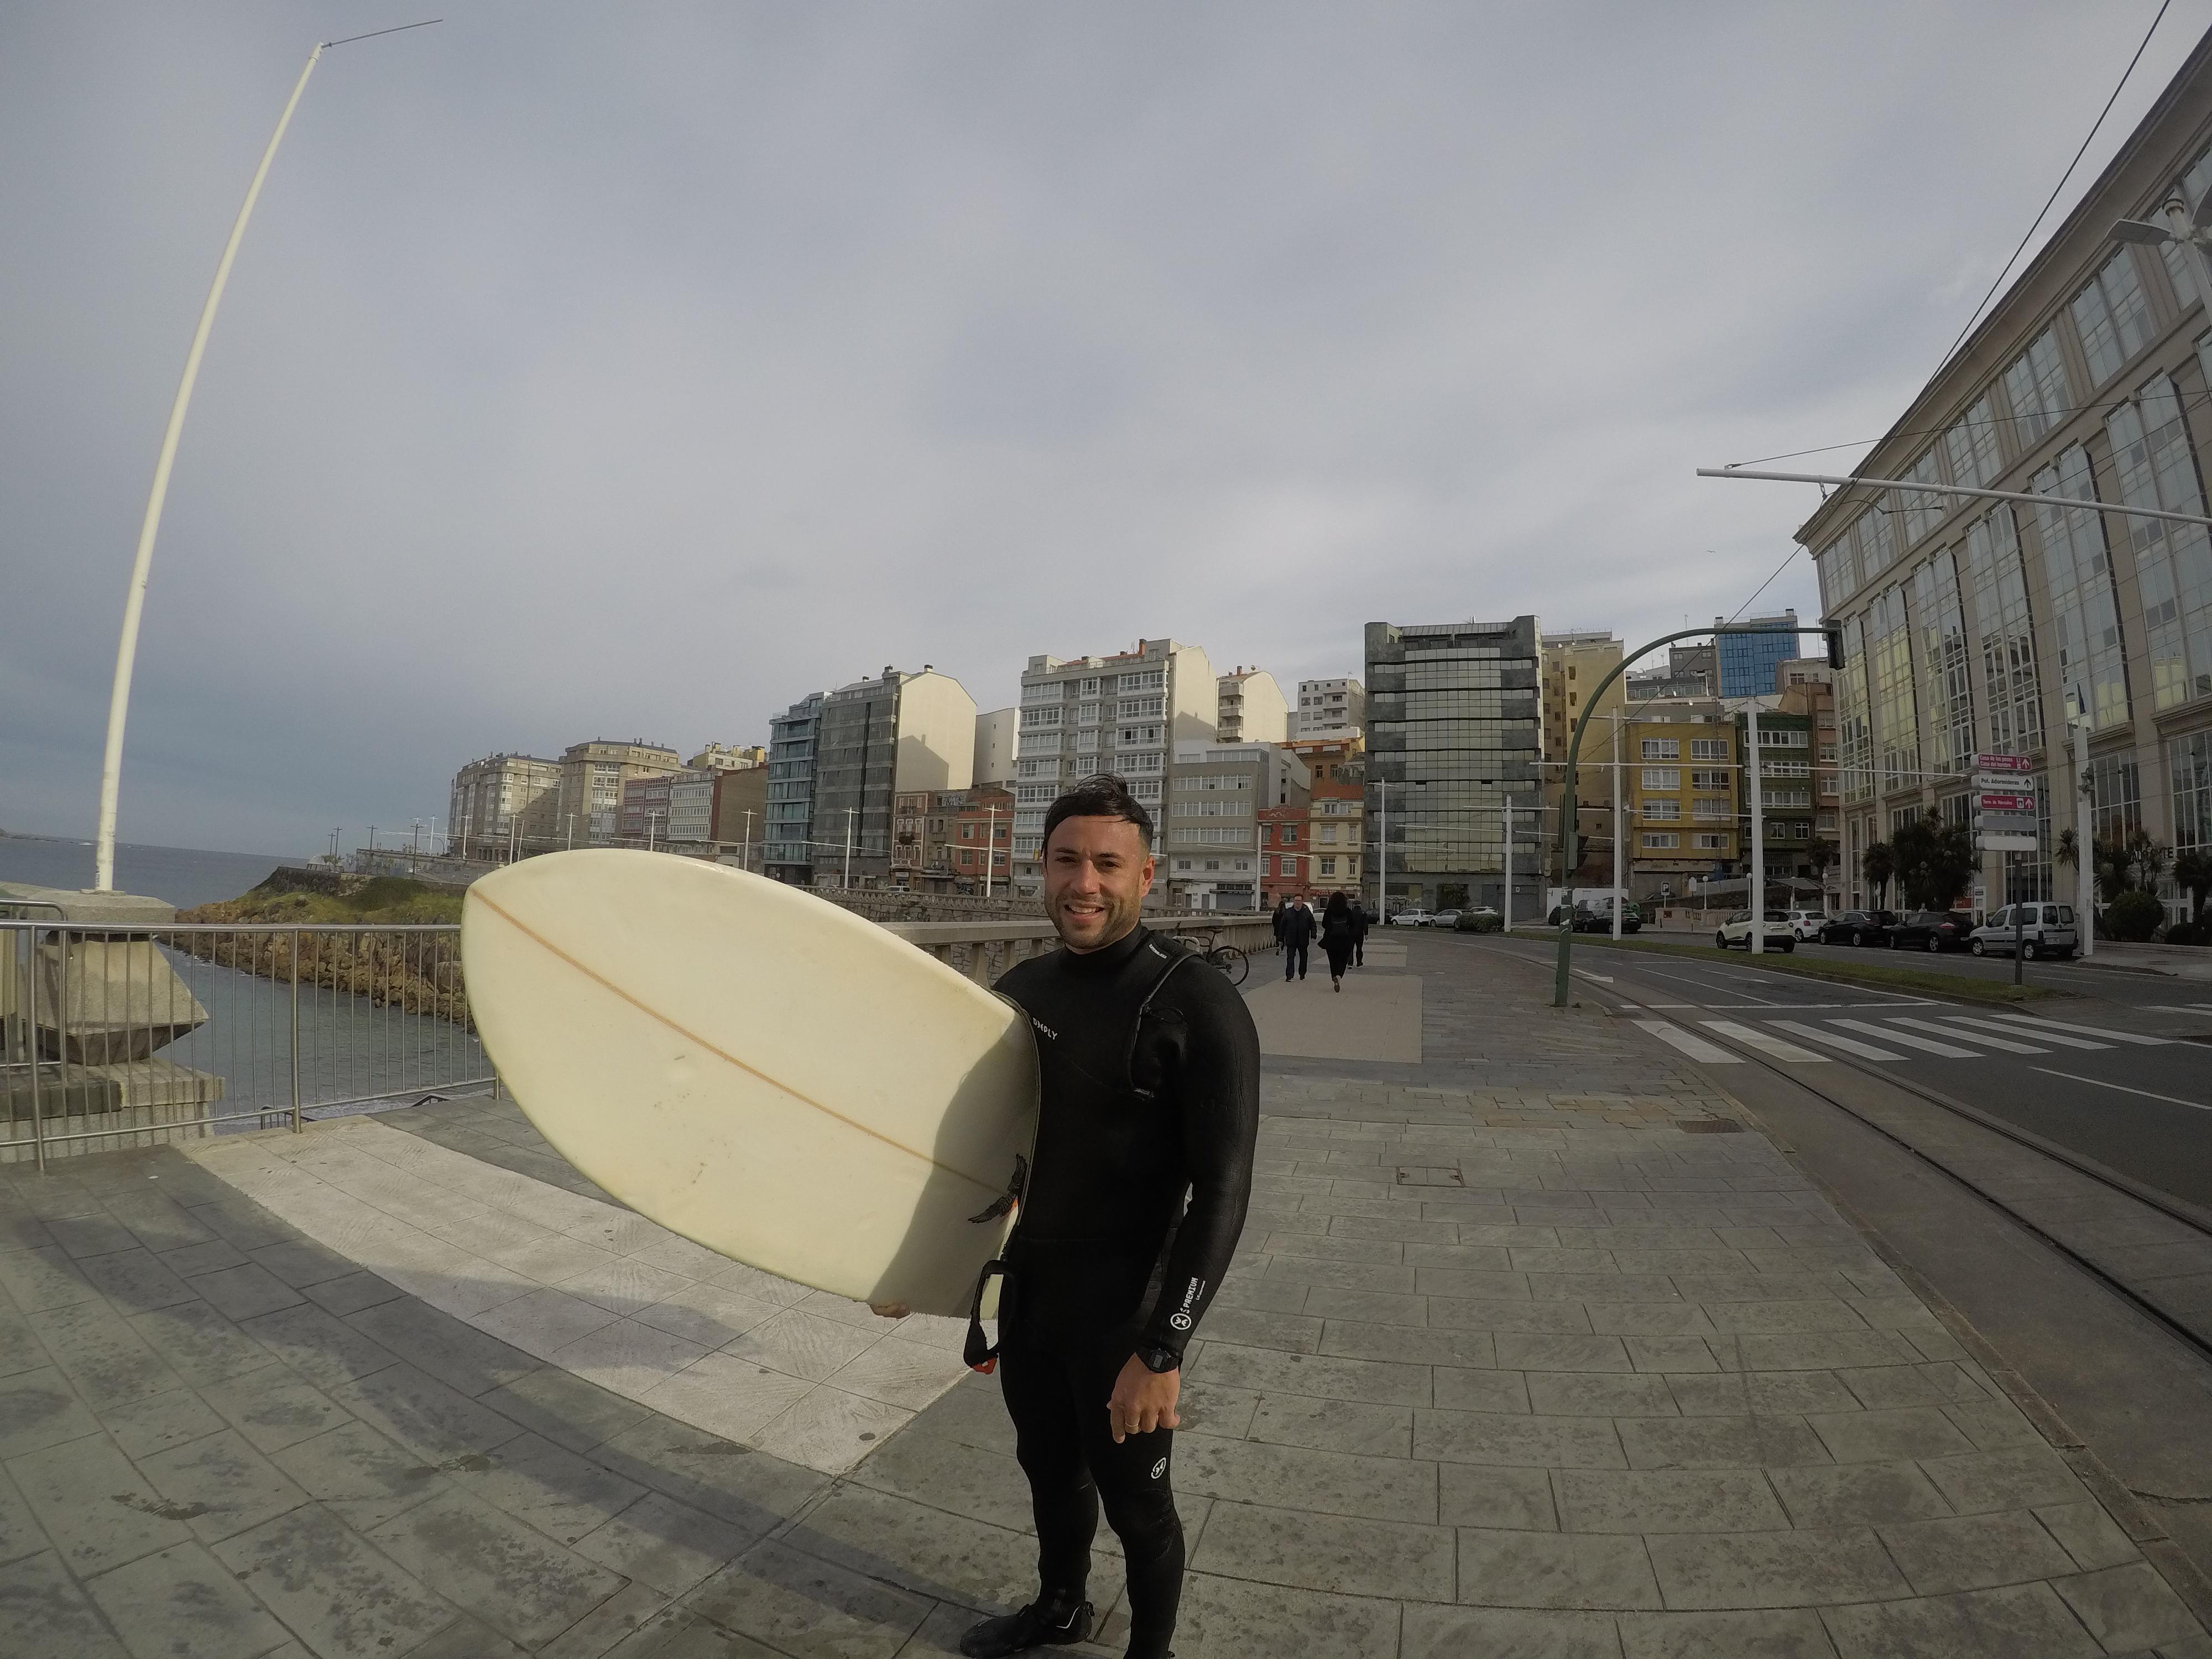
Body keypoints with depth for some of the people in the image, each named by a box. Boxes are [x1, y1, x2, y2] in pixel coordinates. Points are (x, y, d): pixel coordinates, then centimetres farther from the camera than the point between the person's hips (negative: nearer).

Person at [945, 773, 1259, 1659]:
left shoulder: (1198, 1008, -20)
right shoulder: (1021, 988, 0)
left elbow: (1221, 1192, -20)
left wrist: (1161, 1352, -21)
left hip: (1121, 1315, -6)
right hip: (1025, 1294, 6)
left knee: (1135, 1505, 15)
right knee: (1049, 1472, 26)